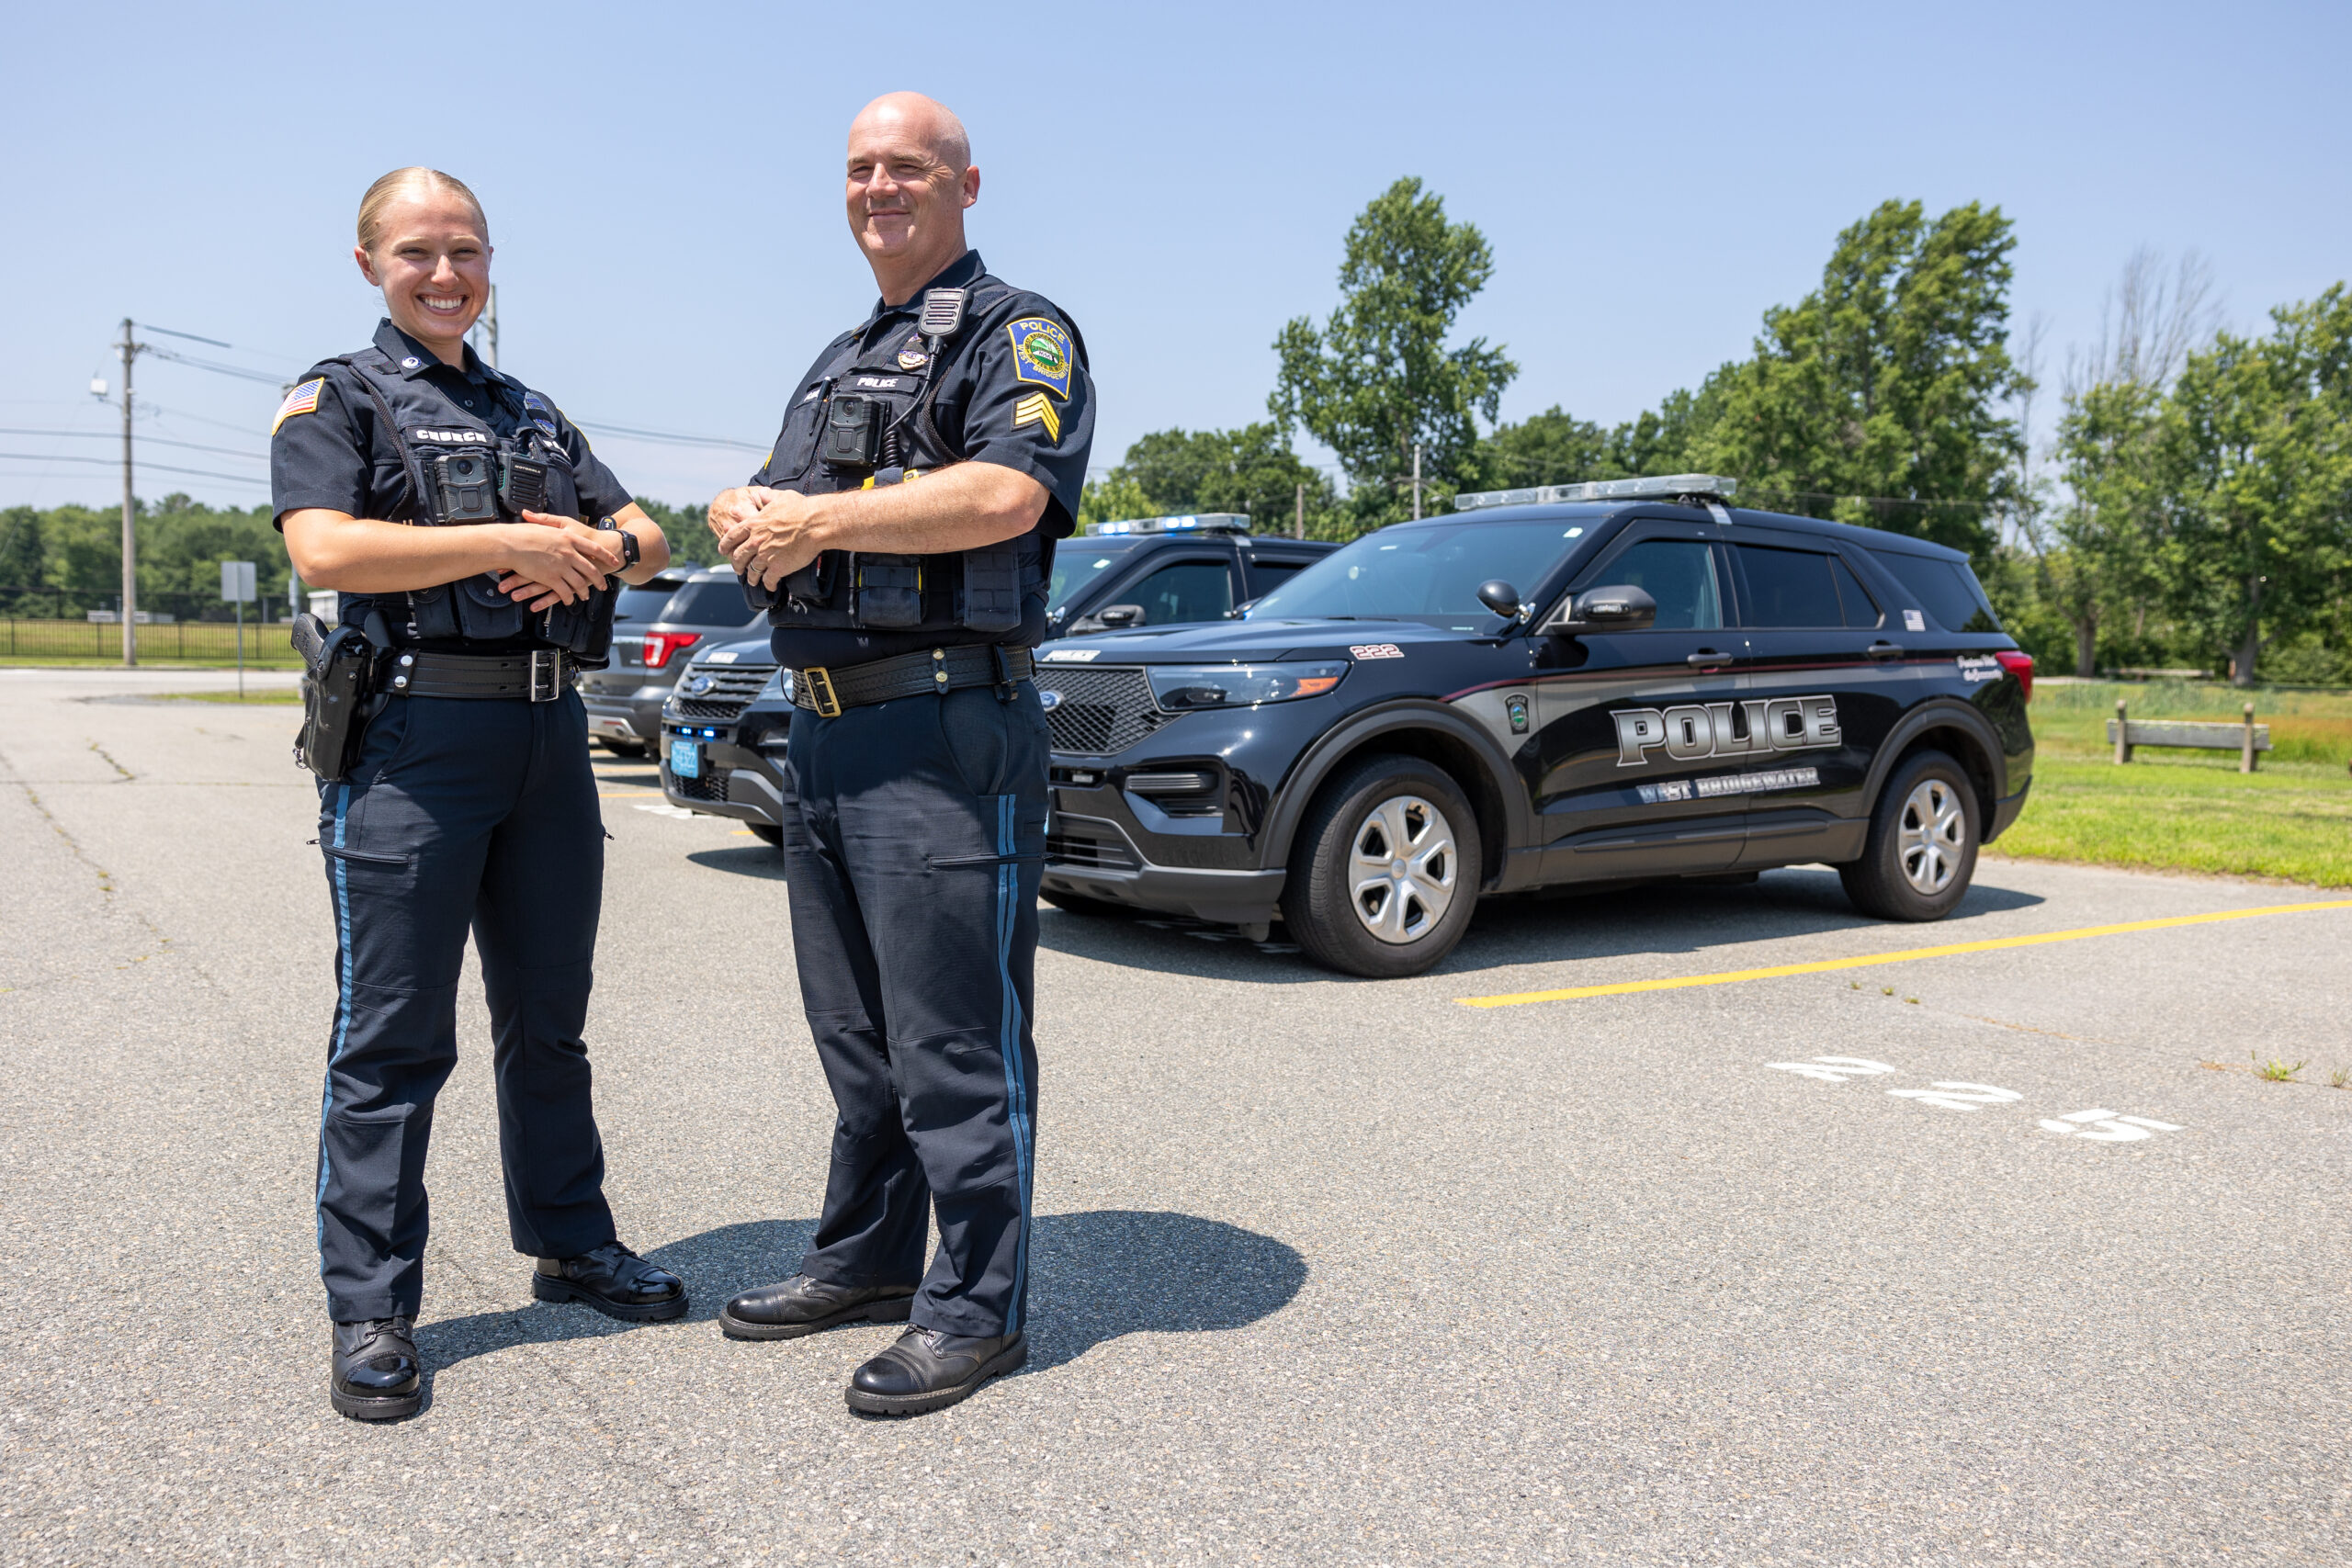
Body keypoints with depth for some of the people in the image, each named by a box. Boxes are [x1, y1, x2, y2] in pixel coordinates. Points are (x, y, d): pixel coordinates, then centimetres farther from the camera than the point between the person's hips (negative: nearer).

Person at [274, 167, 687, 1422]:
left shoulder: (535, 414, 21)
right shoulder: (337, 398, 4)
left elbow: (648, 537, 19)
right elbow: (325, 550, -14)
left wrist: (597, 549, -5)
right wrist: (511, 542, -15)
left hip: (549, 731, 6)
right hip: (414, 737, -6)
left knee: (548, 1019, 13)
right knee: (394, 1036, -3)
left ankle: (569, 1242, 26)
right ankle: (371, 1311, 6)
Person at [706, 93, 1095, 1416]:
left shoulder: (1019, 332, -2)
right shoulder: (840, 362, 25)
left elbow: (1010, 494, -20)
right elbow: (768, 508, 24)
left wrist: (820, 519, -13)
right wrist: (750, 517, -1)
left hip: (946, 731, -9)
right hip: (824, 726, 9)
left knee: (955, 1036, -4)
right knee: (854, 1026, 16)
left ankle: (979, 1308, 7)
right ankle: (868, 1257, 30)